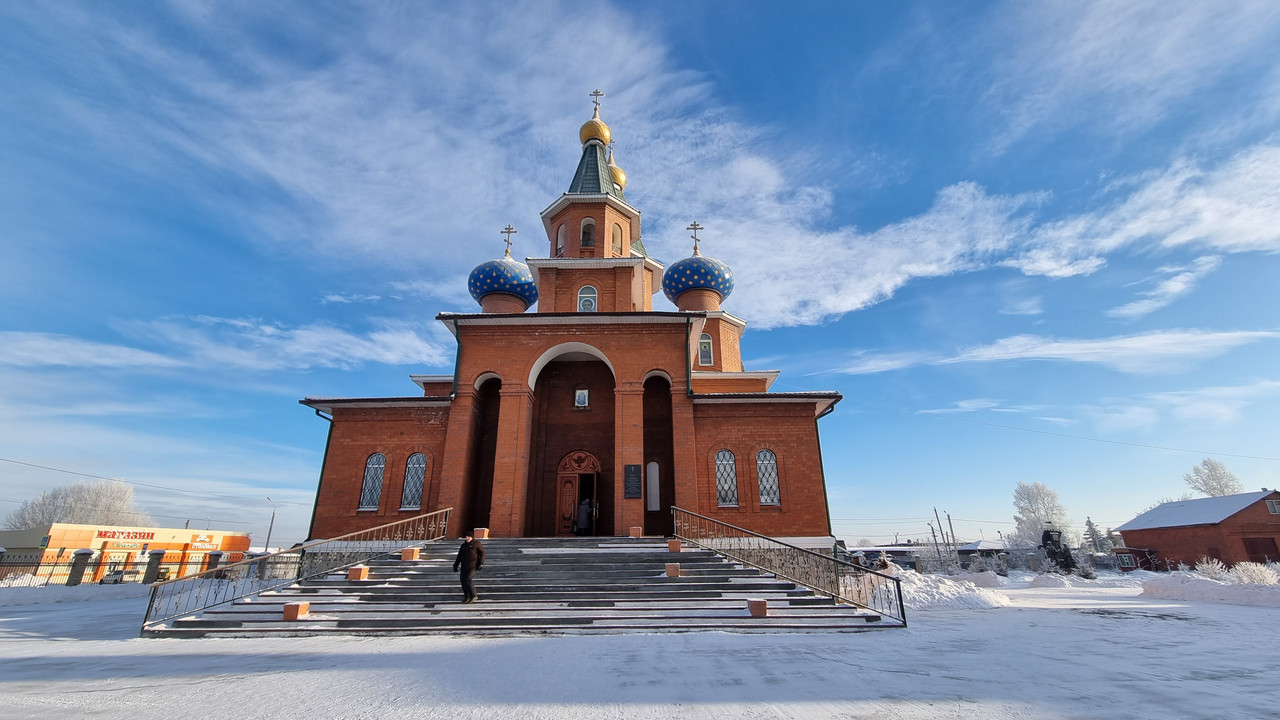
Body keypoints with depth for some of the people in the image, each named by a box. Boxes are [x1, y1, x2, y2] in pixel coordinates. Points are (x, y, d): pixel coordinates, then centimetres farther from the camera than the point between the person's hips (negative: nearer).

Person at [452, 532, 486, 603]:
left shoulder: (477, 543, 0)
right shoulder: (463, 545, 17)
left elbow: (482, 553, -3)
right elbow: (459, 556, 23)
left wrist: (481, 563, -11)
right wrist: (455, 565, 16)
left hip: (472, 566, -6)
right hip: (464, 566, 6)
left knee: (468, 580, -16)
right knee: (463, 580, 1)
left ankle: (474, 596, 0)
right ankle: (466, 597, 15)